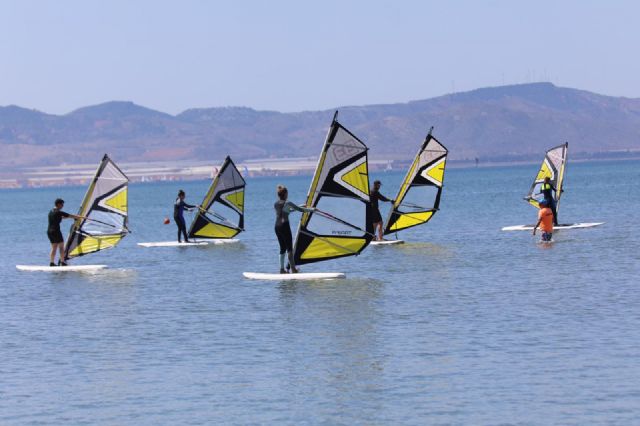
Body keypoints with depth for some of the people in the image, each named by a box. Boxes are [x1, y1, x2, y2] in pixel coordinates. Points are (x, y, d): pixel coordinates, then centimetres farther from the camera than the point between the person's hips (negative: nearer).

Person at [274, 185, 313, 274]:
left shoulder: (276, 204, 13)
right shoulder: (287, 203, -8)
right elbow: (300, 210, -4)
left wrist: (299, 207, 33)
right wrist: (311, 209, 10)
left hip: (277, 226, 7)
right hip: (284, 225, -7)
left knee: (282, 247, 11)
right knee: (289, 247, -4)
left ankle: (282, 269, 8)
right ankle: (293, 269, -8)